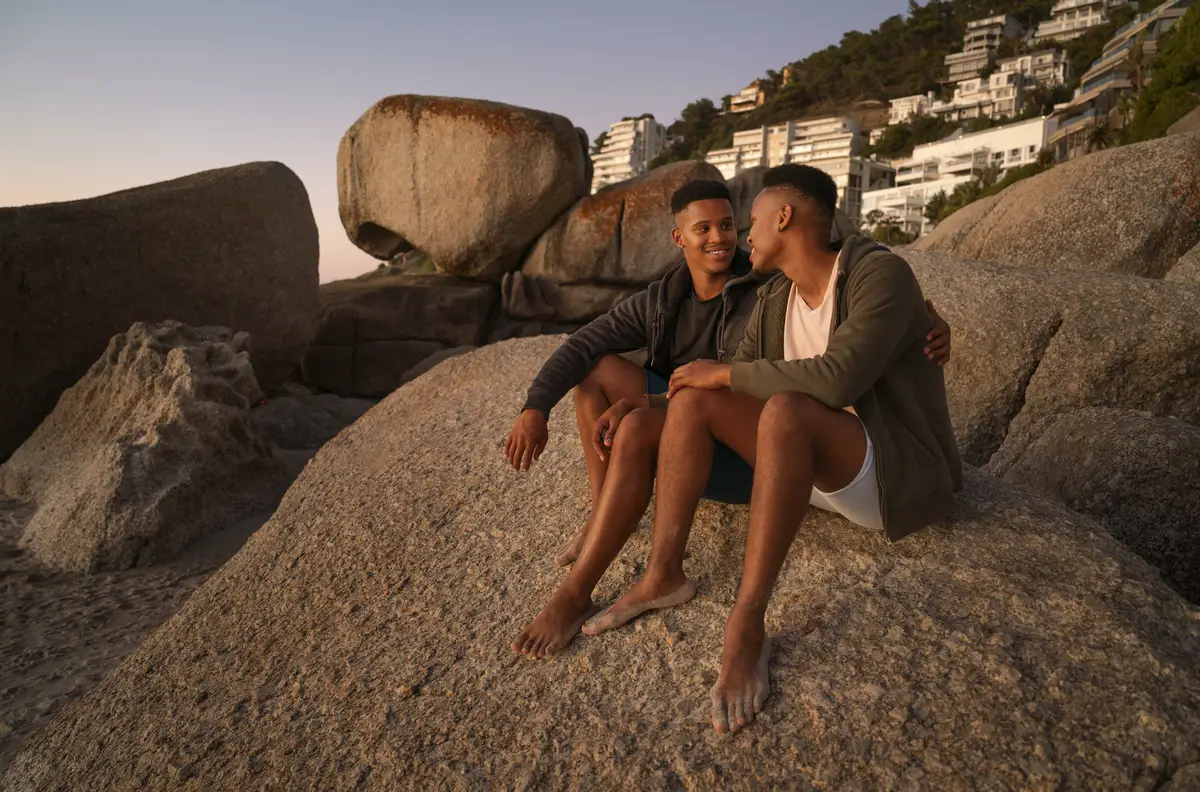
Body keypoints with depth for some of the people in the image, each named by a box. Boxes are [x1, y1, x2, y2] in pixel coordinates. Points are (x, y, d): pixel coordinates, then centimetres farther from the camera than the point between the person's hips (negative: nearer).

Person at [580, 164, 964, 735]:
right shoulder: (774, 299, 5)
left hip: (898, 477, -7)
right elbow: (740, 382, 8)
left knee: (785, 410, -38)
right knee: (694, 396, -10)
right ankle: (663, 576, -12)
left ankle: (746, 627, -31)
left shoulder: (882, 274, -19)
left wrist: (725, 372, -21)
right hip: (818, 467, 7)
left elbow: (835, 381, -33)